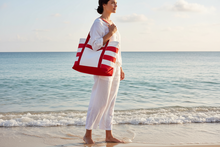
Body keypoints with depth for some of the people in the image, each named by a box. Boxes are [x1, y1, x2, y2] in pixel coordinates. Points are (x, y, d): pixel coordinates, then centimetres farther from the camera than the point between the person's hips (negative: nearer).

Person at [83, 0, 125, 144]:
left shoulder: (111, 24, 18)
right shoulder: (98, 23, -7)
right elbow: (95, 44, -19)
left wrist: (120, 68, 18)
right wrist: (110, 33, -15)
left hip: (114, 67, 8)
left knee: (111, 102, 9)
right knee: (100, 102, -7)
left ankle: (109, 135, 14)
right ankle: (88, 134, 4)